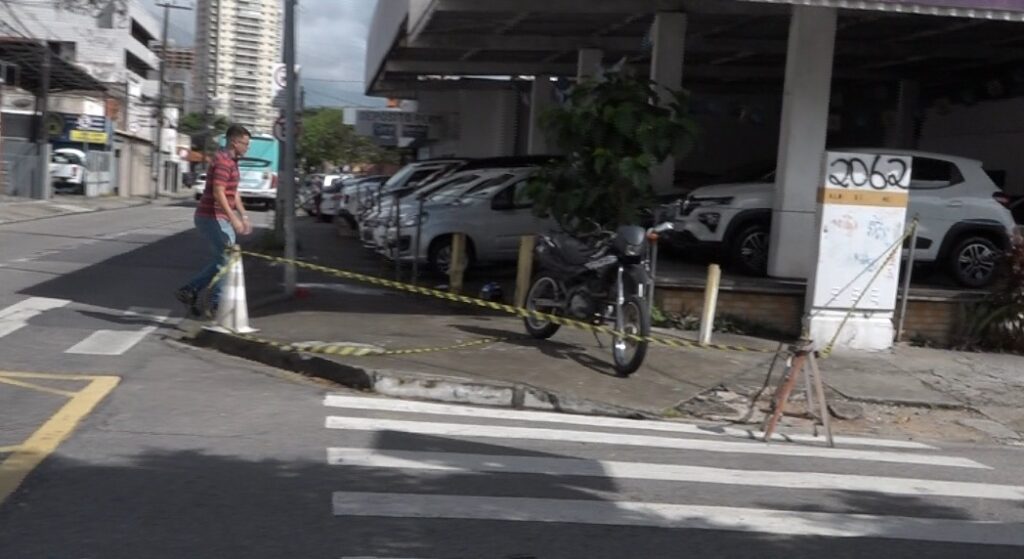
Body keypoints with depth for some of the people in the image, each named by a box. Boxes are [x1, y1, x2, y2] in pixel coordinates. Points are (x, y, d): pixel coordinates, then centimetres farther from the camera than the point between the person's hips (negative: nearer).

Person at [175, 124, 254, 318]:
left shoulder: (231, 162, 17)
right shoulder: (223, 162, -16)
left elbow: (234, 193, 23)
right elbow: (218, 193, -24)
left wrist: (244, 216, 19)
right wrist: (234, 219, -26)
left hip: (219, 219, 10)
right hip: (213, 218, -10)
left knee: (221, 261, 13)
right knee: (226, 260, -6)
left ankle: (189, 292, 16)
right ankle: (215, 306, 1)